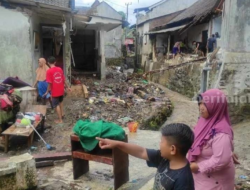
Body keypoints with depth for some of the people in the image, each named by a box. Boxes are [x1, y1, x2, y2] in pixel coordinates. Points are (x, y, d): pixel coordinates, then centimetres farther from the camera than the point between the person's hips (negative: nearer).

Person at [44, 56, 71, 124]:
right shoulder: (60, 69, 1)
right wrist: (67, 87, 20)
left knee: (56, 105, 6)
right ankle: (62, 114, 38)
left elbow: (50, 83, -17)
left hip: (55, 91, -5)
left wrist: (47, 92, -6)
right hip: (61, 90, 6)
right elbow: (64, 80, 7)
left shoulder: (49, 71, -15)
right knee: (60, 102, 28)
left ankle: (60, 120, 11)